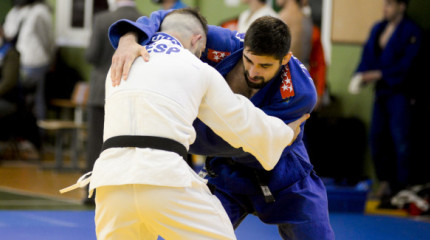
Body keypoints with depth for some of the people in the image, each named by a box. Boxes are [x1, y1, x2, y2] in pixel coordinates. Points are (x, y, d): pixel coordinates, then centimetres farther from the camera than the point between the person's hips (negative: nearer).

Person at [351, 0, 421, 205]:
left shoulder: (411, 32, -9)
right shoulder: (378, 28, 13)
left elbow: (406, 65, -15)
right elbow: (368, 55, 14)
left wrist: (379, 74, -18)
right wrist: (360, 75, -4)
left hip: (399, 91, -7)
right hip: (381, 92, 7)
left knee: (400, 140, -7)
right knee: (377, 136, 8)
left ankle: (401, 186, -1)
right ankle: (385, 180, 20)